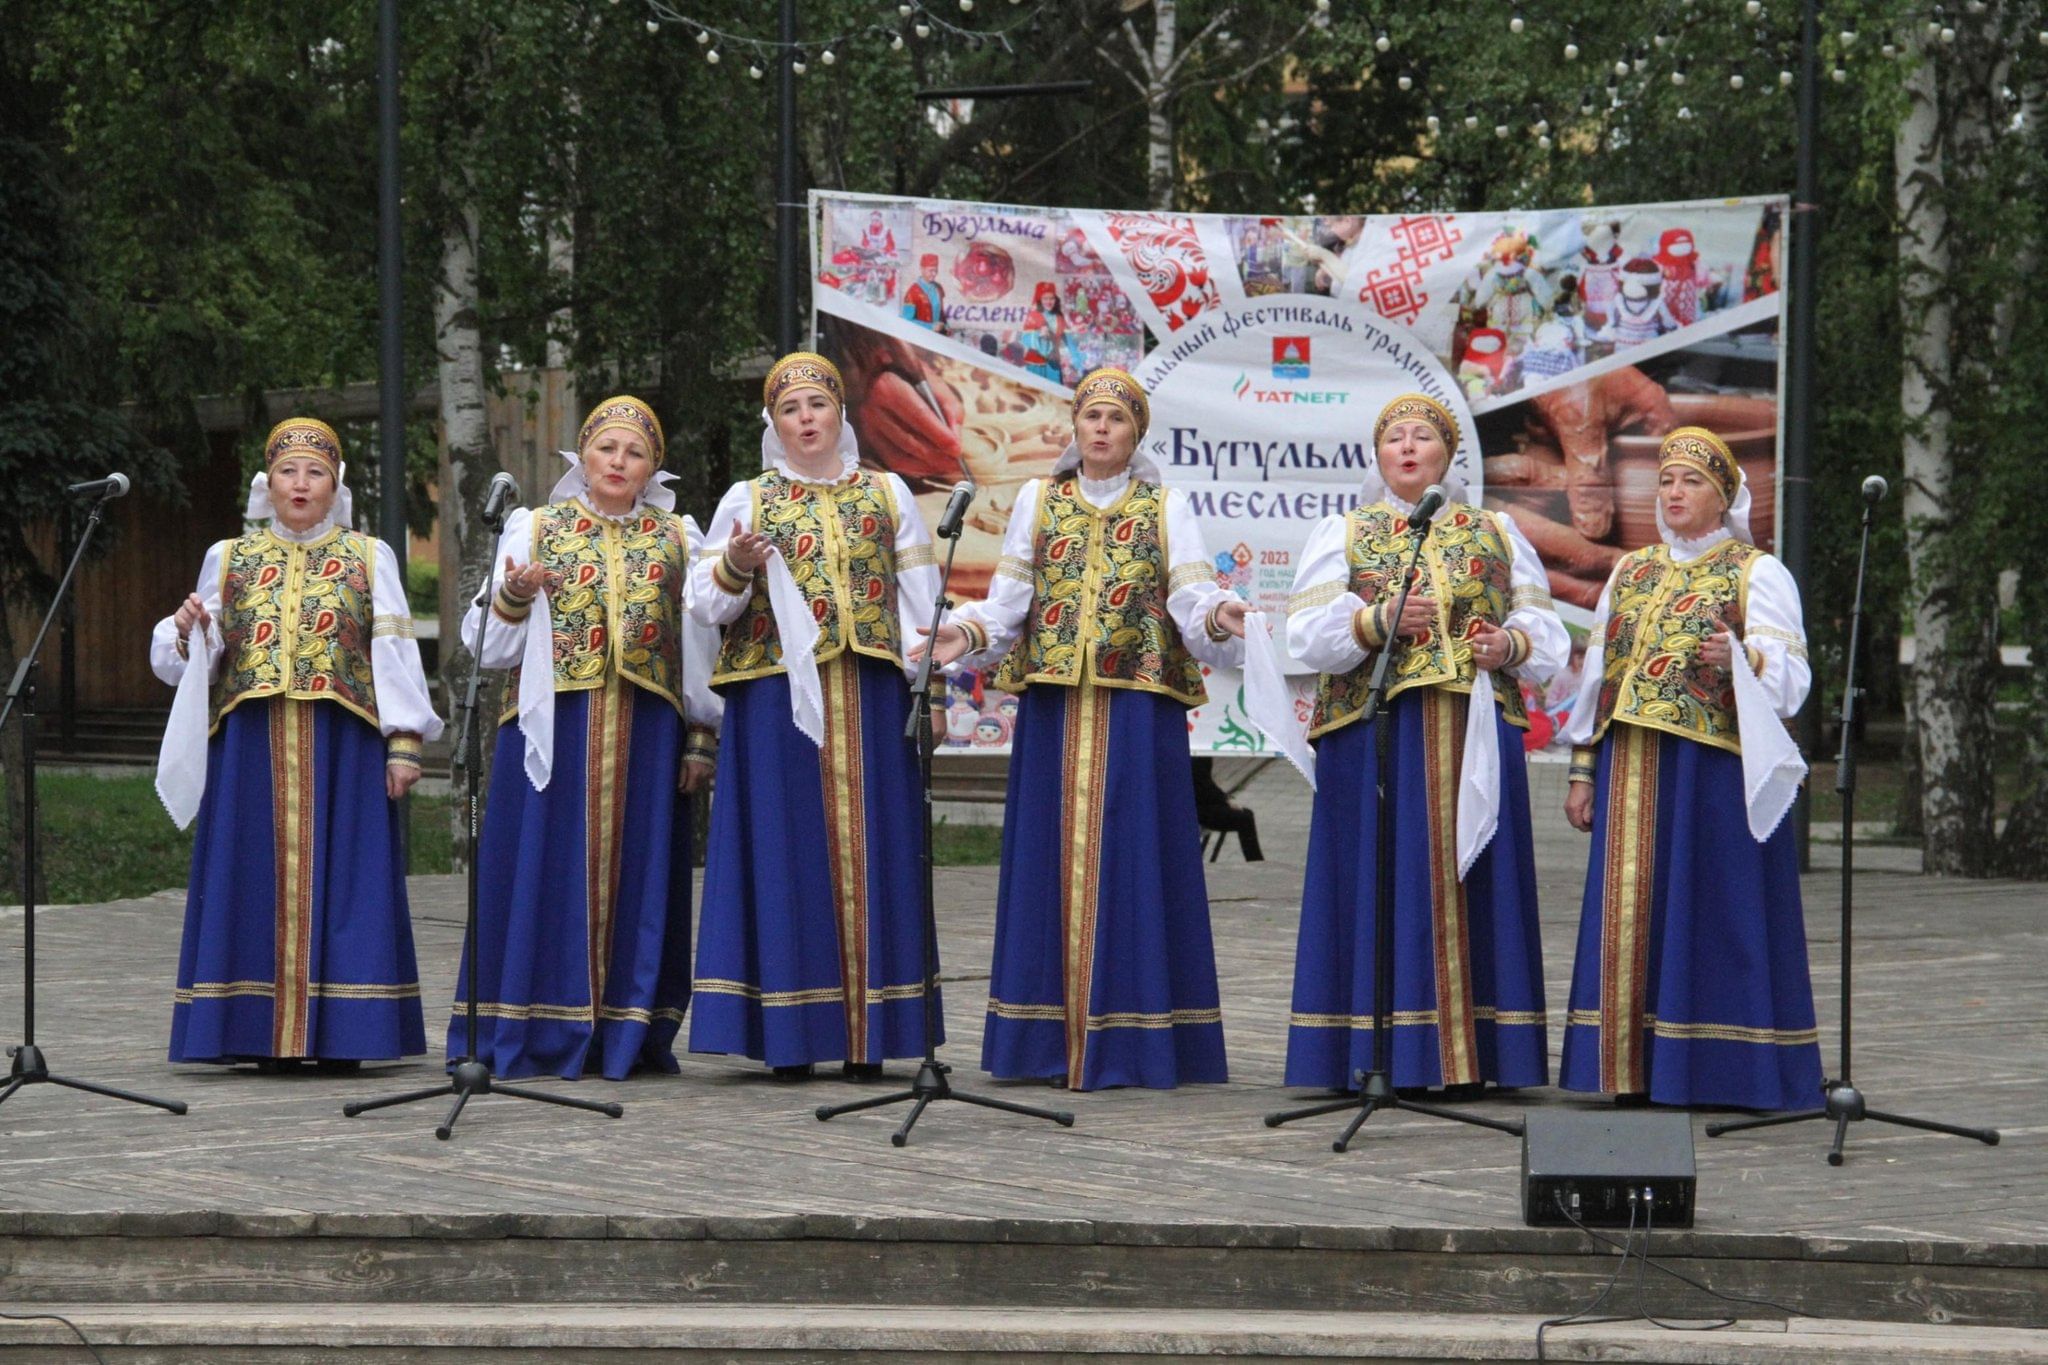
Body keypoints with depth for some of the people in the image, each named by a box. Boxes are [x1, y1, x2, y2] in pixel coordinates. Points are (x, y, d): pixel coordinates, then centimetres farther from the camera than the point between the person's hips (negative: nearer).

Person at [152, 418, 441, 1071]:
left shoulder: (369, 558, 8)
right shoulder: (229, 560, 12)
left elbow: (394, 656, 2)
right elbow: (191, 663, 11)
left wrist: (404, 744, -6)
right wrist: (185, 632, -11)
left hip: (344, 746, -1)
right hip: (252, 747, 1)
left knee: (340, 877, -4)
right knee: (261, 883, -1)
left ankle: (338, 1034, -1)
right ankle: (267, 1033, 3)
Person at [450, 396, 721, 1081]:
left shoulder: (677, 538, 12)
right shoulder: (533, 529, 8)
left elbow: (701, 648, 11)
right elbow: (491, 649, 4)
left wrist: (704, 738, 4)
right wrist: (513, 596, -14)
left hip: (646, 734, 1)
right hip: (554, 728, -1)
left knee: (634, 872, 1)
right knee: (550, 872, -3)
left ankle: (626, 1032, 6)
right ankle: (541, 1030, 1)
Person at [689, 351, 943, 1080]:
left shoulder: (887, 494, 13)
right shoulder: (746, 500, 9)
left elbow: (920, 600, 10)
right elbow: (708, 604, 4)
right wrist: (734, 570, -17)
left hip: (870, 699, 1)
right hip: (776, 696, -1)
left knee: (869, 851, 0)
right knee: (788, 852, -2)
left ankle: (867, 1033, 3)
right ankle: (791, 1035, 0)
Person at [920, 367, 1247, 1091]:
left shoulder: (1167, 508, 7)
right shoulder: (1037, 501, 12)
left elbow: (1191, 600, -5)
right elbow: (1007, 601, 6)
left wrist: (1218, 619, -27)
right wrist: (968, 632, -14)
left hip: (1139, 709, -2)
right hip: (1053, 709, 2)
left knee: (1130, 860, -4)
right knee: (1053, 858, 1)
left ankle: (1125, 1040, -1)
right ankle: (1051, 1039, 5)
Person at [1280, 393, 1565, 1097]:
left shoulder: (1497, 532, 17)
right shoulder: (1341, 533, 11)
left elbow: (1545, 629, 11)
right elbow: (1307, 633, -2)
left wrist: (1512, 644, -10)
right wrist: (1376, 621, -18)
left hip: (1475, 736, 2)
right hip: (1375, 732, -2)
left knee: (1466, 883, 0)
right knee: (1385, 880, -6)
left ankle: (1471, 1051, 1)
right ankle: (1380, 1053, -5)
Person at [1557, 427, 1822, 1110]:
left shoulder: (1757, 574, 2)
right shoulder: (1629, 573, 18)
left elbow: (1788, 673, -7)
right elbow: (1596, 673, 17)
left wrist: (1740, 658, -28)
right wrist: (1582, 770, 11)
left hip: (1714, 768, -5)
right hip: (1632, 772, 5)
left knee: (1708, 912, -6)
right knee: (1632, 911, 3)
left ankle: (1713, 1067, -3)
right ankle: (1633, 1065, 7)